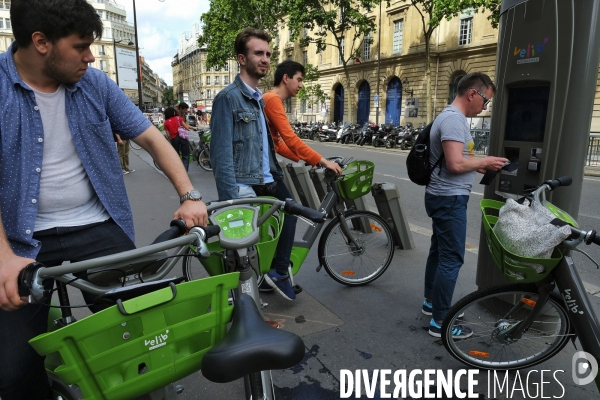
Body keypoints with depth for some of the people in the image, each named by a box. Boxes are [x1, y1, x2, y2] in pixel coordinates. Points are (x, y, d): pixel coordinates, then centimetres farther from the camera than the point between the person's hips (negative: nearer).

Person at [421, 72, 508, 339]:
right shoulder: (453, 119, -18)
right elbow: (455, 164, -27)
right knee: (452, 259, -6)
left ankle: (431, 302, 34)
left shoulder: (452, 117, 15)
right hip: (449, 198, -11)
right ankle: (440, 322, 3)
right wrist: (484, 161, -12)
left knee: (439, 252, 19)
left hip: (443, 197, 11)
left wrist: (478, 165, 6)